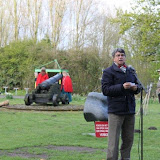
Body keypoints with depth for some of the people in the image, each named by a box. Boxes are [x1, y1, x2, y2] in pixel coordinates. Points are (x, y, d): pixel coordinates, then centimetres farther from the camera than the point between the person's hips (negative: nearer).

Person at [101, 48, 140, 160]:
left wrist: (136, 88, -1)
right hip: (116, 110, -6)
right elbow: (105, 90, -11)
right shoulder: (108, 72, -1)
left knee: (129, 138, 10)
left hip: (130, 110, 6)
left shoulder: (130, 71, 18)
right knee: (114, 139, -7)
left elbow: (138, 88, 24)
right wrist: (122, 87, -21)